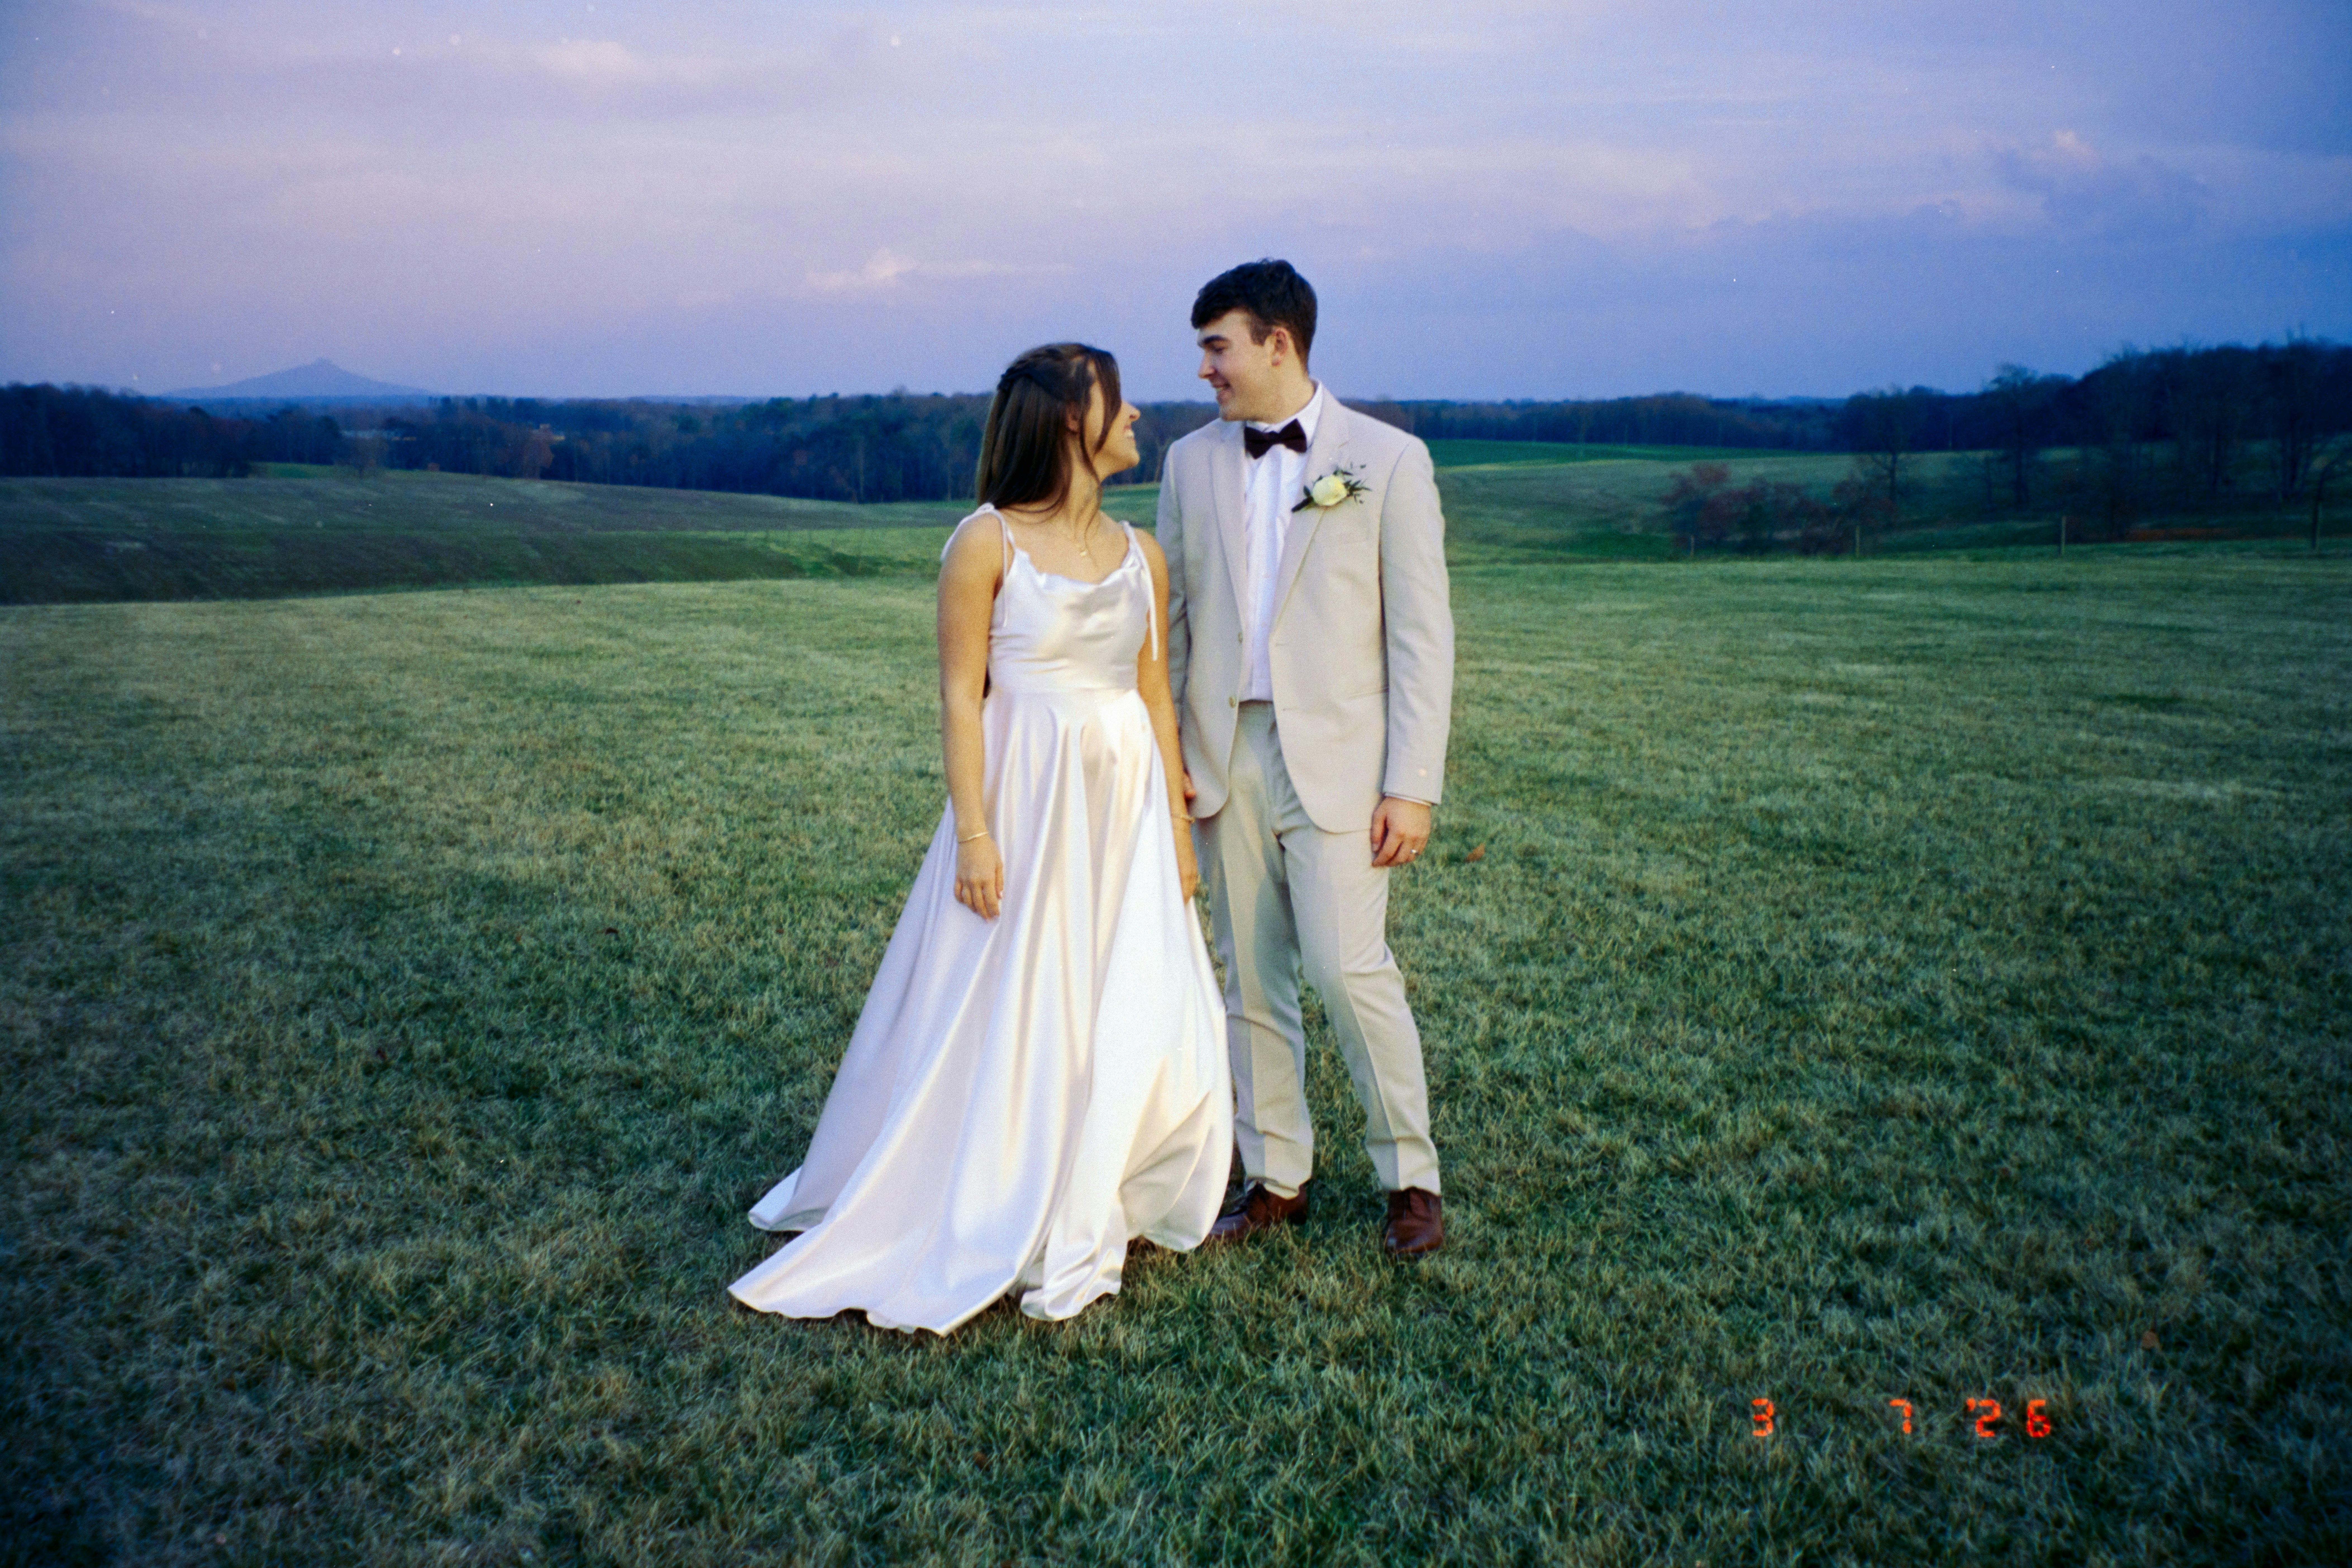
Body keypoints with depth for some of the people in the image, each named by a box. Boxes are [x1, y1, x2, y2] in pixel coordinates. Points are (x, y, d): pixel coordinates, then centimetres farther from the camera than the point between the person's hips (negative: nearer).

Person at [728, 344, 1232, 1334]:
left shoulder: (1140, 554, 8)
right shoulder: (988, 543, -8)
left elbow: (1155, 694, 11)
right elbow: (960, 696, -9)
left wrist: (1178, 824, 9)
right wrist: (973, 834, -14)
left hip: (1126, 805, 5)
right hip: (1028, 802, -5)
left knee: (1139, 1018, 6)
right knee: (1005, 1019, 5)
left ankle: (1085, 1222, 25)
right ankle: (983, 1225, 24)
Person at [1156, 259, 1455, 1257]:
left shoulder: (1388, 460, -2)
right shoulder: (1191, 462, 9)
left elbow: (1422, 636, -4)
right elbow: (1170, 618, 12)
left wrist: (1412, 786, -10)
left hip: (1336, 756, -4)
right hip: (1225, 756, 4)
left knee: (1346, 966, -9)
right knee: (1251, 977, 8)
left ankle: (1411, 1177, 11)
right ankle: (1275, 1176, 23)